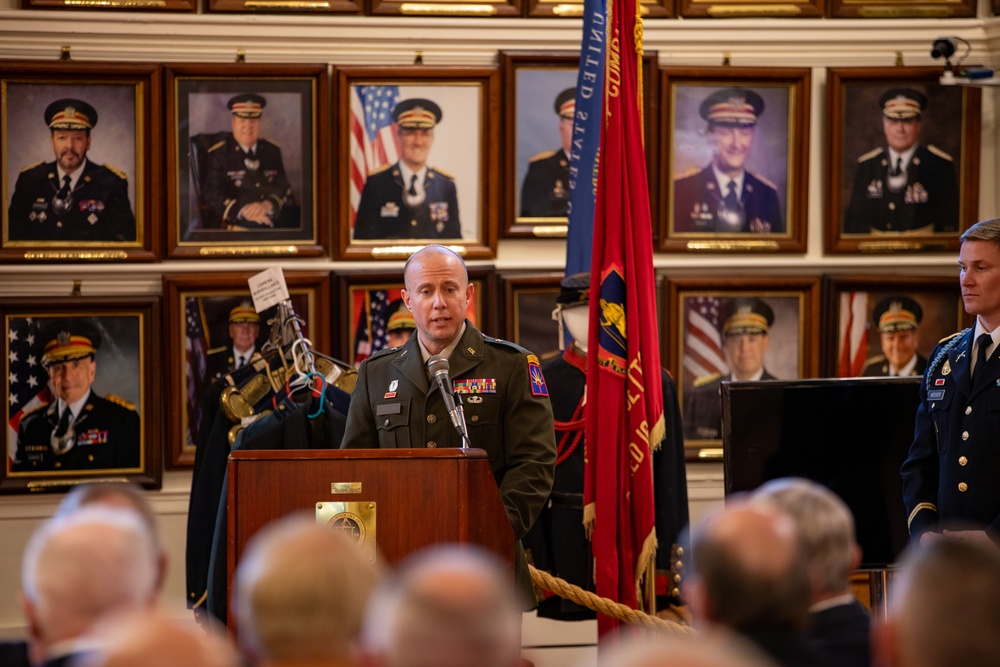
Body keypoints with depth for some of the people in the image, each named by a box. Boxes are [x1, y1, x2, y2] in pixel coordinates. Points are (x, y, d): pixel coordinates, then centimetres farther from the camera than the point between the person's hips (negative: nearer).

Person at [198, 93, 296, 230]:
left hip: (275, 215, 5)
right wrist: (244, 211, -23)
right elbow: (212, 193, -6)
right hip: (235, 221, -5)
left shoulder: (272, 150, 15)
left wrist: (267, 204, -18)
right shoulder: (218, 153, 3)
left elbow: (283, 187, 7)